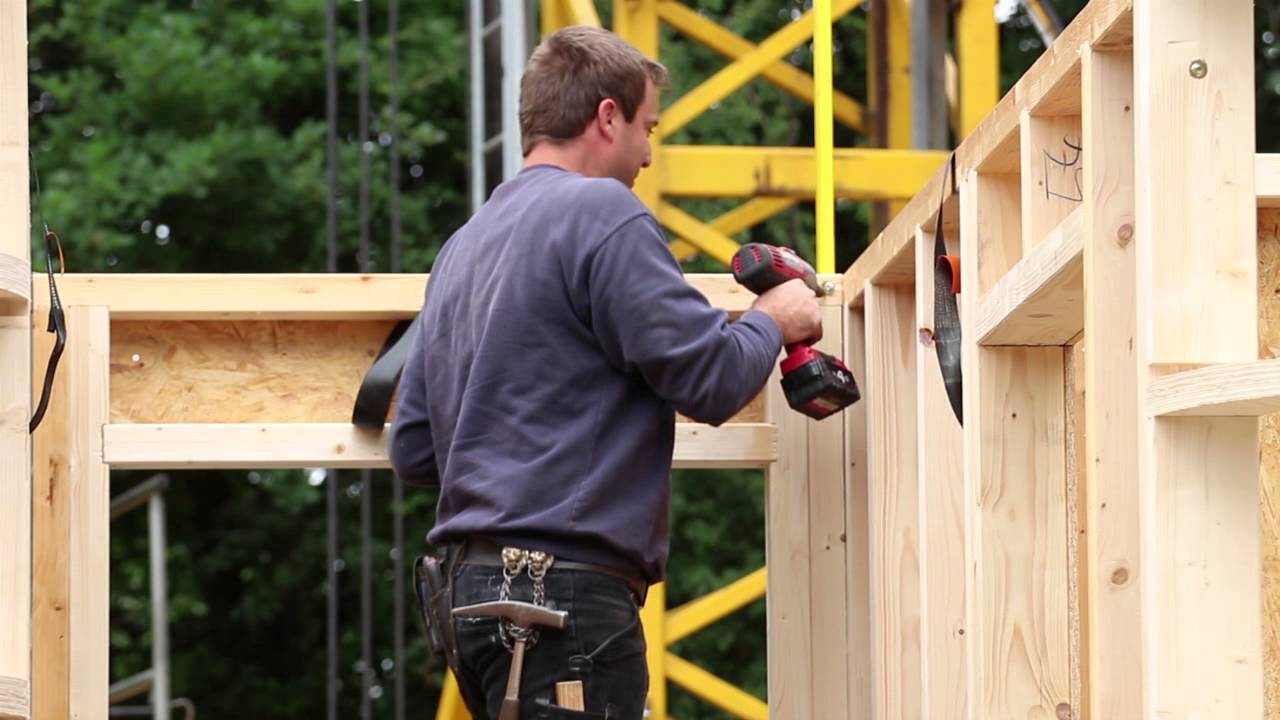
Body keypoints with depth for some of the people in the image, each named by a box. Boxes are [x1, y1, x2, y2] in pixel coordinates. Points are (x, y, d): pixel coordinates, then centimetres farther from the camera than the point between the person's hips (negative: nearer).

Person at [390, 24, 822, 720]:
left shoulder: (463, 245, 19)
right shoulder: (602, 212, -7)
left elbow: (414, 451, 20)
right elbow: (710, 381, -10)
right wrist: (773, 322, 10)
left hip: (473, 584, 9)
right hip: (565, 591, -9)